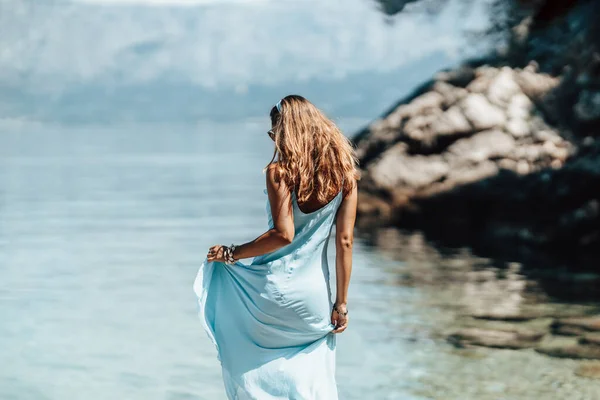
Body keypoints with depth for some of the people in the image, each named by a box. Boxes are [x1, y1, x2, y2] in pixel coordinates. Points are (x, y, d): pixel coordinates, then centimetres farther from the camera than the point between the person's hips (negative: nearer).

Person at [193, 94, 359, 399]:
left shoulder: (279, 171, -10)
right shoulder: (345, 173, 2)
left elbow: (283, 234, -19)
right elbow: (345, 242, 2)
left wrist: (231, 254, -7)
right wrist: (341, 303, 5)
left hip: (273, 290, -4)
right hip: (316, 295, 4)